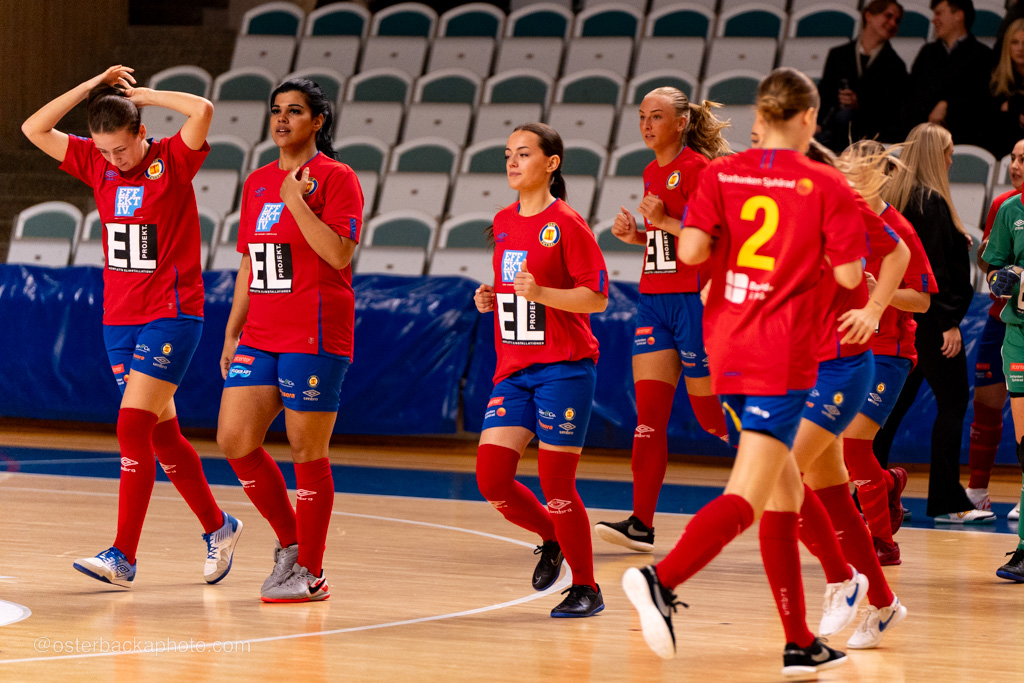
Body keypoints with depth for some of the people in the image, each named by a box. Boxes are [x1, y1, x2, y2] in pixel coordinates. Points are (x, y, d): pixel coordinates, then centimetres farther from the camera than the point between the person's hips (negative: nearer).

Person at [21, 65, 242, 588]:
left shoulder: (173, 161, -9)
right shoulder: (96, 163, 5)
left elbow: (202, 110, -27)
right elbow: (34, 129, 1)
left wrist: (142, 95, -14)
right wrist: (93, 87, -4)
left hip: (171, 315, -6)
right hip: (119, 317, 6)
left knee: (133, 427, -15)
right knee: (161, 433, 11)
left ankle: (123, 557, -15)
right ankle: (217, 528, 27)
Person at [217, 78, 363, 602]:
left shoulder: (336, 179, -5)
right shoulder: (257, 182, 15)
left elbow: (339, 253, -17)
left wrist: (296, 200, -19)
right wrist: (232, 333, 16)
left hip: (315, 337, -7)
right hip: (259, 337, 7)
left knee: (307, 451, -2)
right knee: (234, 439, -1)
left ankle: (309, 573, 7)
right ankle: (290, 542, 17)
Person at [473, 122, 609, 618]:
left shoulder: (566, 223, -9)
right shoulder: (503, 222, 12)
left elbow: (597, 298, -11)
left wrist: (540, 293, -23)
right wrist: (489, 299, 6)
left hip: (563, 367, -6)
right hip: (513, 369, 6)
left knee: (556, 483, -6)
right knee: (491, 476, -5)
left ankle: (585, 587, 11)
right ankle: (552, 540, 23)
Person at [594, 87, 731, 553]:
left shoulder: (696, 167, -11)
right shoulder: (653, 172, 15)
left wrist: (664, 221, -22)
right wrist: (634, 235, 7)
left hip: (693, 297, -8)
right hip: (654, 298, 8)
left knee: (713, 414, 0)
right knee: (648, 413, -1)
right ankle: (641, 523, -5)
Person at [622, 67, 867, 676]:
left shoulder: (720, 175, 4)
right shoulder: (826, 185, -5)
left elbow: (691, 251, -8)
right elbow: (849, 274, -7)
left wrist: (729, 237, 12)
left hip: (726, 347, 6)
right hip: (783, 357, -6)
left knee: (786, 492, 15)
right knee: (747, 498, -10)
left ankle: (800, 643, 16)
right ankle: (662, 580, -33)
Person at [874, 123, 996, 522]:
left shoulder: (892, 195, 11)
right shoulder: (931, 201, -14)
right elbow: (935, 267, -18)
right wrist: (950, 321, -17)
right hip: (929, 317, -9)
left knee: (896, 400, 12)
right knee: (952, 401, -3)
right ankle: (946, 501, -4)